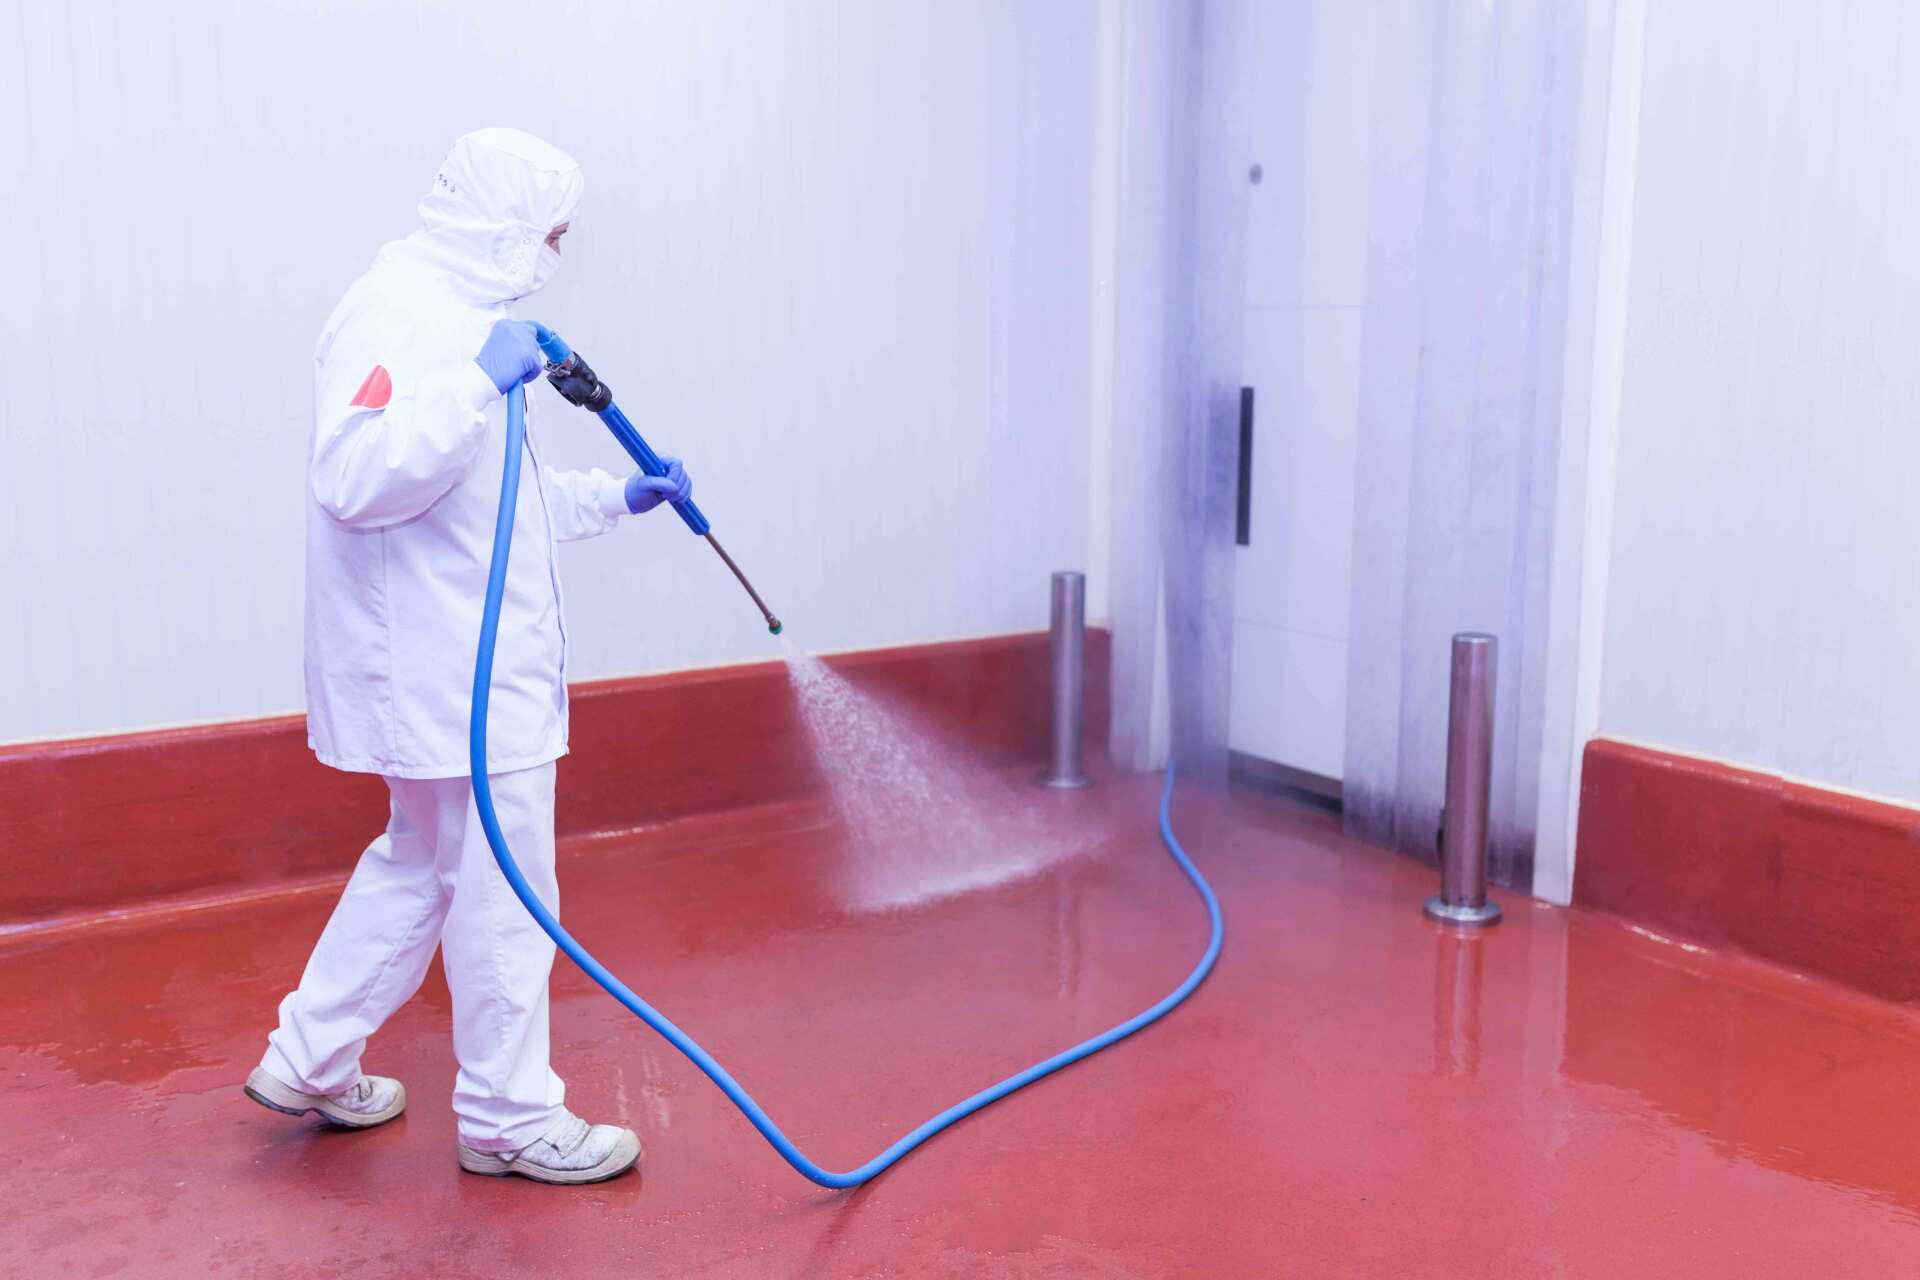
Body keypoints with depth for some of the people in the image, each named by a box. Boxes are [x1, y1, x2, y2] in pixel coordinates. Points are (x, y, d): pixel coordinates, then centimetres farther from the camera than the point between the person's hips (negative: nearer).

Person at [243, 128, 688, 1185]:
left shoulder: (456, 314, 16)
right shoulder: (393, 313, -17)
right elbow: (354, 479, -32)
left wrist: (618, 497, 28)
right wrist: (481, 381, -32)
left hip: (464, 664, 11)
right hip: (451, 671, -11)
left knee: (421, 860, 21)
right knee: (502, 889, 1)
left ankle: (310, 1061, 33)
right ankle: (510, 1119, 16)